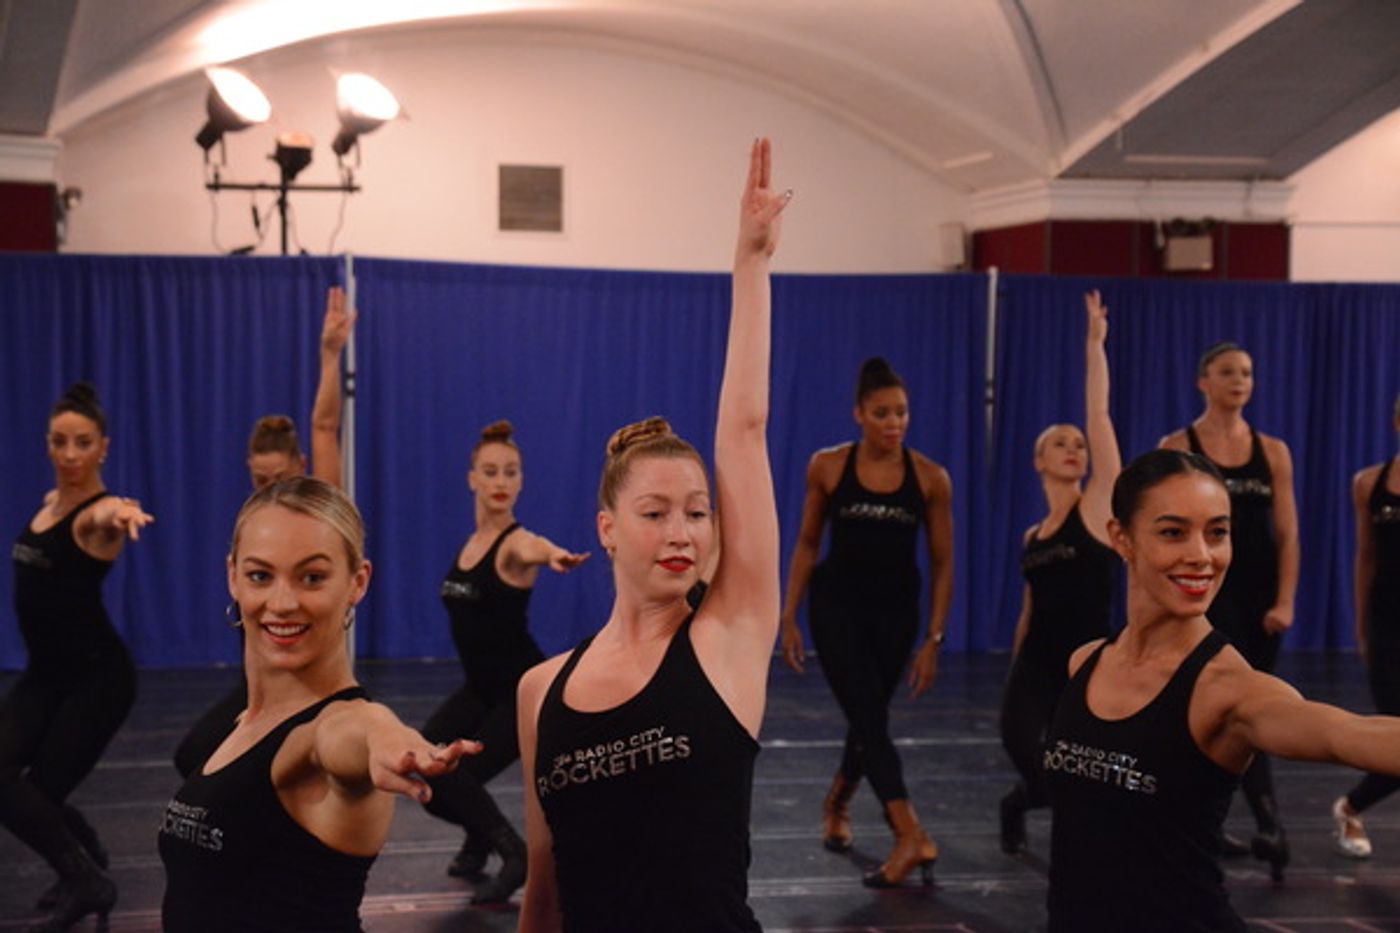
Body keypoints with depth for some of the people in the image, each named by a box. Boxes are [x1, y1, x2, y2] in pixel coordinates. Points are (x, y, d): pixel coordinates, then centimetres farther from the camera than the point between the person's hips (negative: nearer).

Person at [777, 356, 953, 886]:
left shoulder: (931, 478, -8)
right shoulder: (827, 467, -8)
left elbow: (942, 565, -2)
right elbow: (807, 545, 2)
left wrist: (934, 639, -5)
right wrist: (789, 617, -1)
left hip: (895, 611, 2)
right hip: (836, 604, -2)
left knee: (868, 717, 14)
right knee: (869, 716, -13)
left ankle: (836, 804, 41)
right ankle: (911, 837, -18)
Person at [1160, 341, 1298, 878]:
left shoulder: (1273, 451, 8)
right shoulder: (1177, 448, -2)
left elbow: (1287, 534, 6)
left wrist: (1284, 601, -3)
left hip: (1260, 596, 4)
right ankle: (1270, 828, -20)